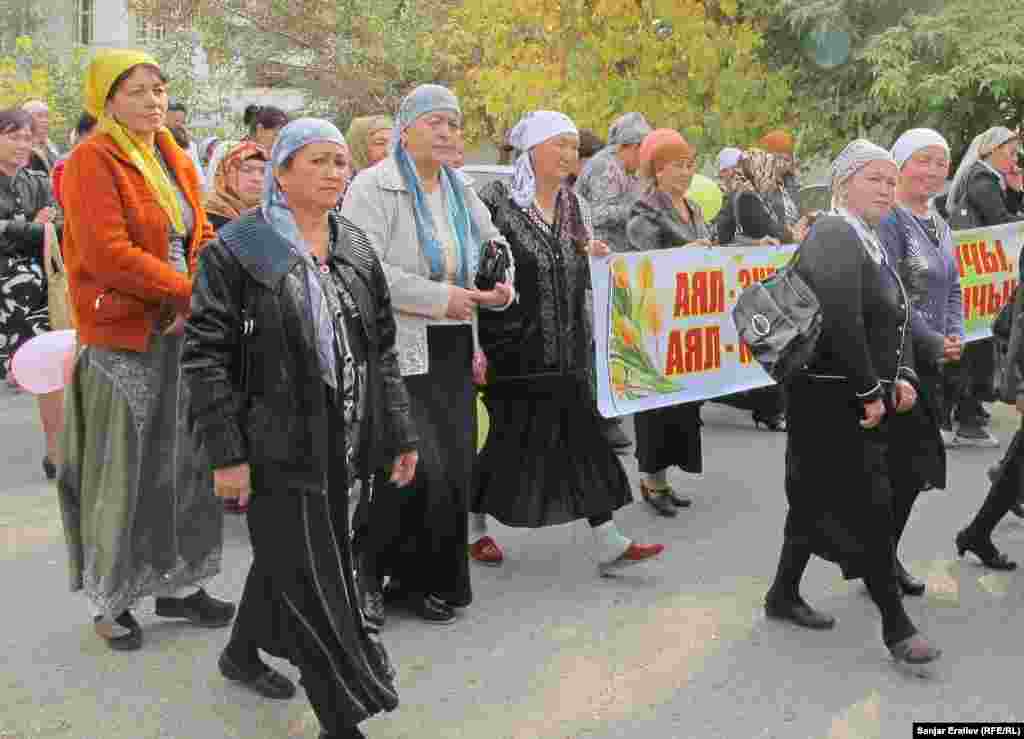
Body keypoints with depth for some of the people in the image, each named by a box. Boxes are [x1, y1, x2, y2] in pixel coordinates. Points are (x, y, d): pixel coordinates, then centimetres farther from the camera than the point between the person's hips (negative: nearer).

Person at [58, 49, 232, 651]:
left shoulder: (175, 160, 13)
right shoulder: (93, 161, -10)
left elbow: (201, 237, 13)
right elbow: (108, 253, -20)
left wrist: (199, 296, -6)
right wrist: (187, 292, -18)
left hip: (182, 335, 7)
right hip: (123, 340, -7)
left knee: (186, 464, 12)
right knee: (124, 472, 2)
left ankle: (179, 584, 26)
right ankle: (111, 598, 17)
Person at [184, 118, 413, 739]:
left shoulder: (356, 249, 9)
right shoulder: (237, 249, -8)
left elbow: (382, 349, 13)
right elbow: (205, 355, -11)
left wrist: (401, 433, 9)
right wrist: (225, 453, -16)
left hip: (346, 444, 6)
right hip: (278, 446, -6)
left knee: (285, 556, 21)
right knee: (311, 577, -2)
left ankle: (243, 652, 45)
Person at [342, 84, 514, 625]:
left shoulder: (459, 191, 16)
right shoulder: (373, 187, -7)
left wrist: (500, 286, 6)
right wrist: (440, 298, -19)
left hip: (452, 351, 7)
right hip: (398, 351, -7)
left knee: (454, 468, 6)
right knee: (417, 466, -14)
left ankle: (431, 580, 21)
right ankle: (365, 570, 8)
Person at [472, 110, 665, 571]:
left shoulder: (571, 206, 12)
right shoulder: (497, 202, -9)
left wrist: (594, 257, -1)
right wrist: (475, 346, -16)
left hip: (567, 350, 6)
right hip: (514, 347, -6)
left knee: (583, 437, 4)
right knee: (510, 438, 4)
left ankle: (607, 542, 6)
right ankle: (475, 526, 25)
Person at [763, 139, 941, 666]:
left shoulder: (871, 242, 15)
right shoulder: (833, 236, -15)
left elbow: (895, 320, 18)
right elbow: (841, 321, -25)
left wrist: (901, 377, 3)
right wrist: (870, 392, -20)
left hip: (863, 399, 10)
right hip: (831, 398, -10)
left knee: (818, 498, 17)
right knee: (871, 504, -5)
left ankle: (784, 595, 31)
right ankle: (895, 624, 5)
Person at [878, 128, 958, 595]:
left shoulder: (939, 225, 15)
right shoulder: (888, 220, -13)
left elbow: (952, 288, 20)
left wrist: (954, 336, 2)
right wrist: (933, 342, -15)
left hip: (930, 363, 9)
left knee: (913, 467, 12)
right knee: (905, 464, -5)